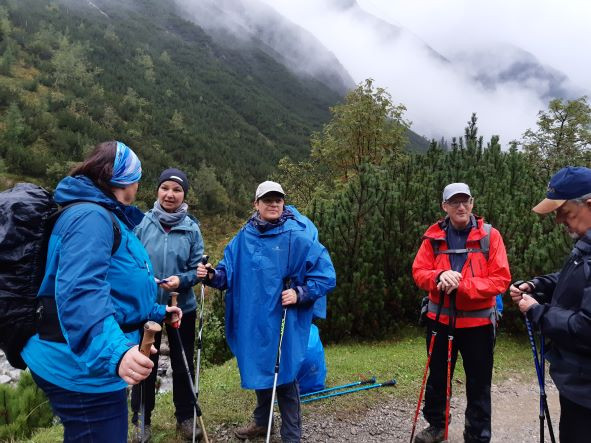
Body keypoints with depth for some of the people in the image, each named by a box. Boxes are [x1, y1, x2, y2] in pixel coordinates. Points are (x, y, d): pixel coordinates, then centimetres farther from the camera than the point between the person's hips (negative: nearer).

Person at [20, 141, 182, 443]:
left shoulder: (104, 217, 16)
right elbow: (80, 295, -34)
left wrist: (157, 312, 29)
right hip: (83, 368, -11)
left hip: (88, 365, 11)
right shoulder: (91, 217, -19)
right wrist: (114, 352, -47)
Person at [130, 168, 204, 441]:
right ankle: (141, 419, 34)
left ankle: (185, 417, 34)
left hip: (182, 308, 1)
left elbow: (198, 268, -3)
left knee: (183, 364, 14)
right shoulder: (143, 223, -8)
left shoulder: (191, 228, -5)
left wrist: (181, 280, -21)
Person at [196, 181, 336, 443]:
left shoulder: (298, 237, -13)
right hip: (252, 319, 5)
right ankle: (261, 421, 43)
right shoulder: (244, 237, 1)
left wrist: (300, 294, -21)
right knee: (258, 371, 20)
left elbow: (325, 274, -11)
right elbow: (229, 272, 5)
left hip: (284, 321, -5)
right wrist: (212, 275, -14)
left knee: (284, 375, 5)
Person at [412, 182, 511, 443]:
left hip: (478, 321, -2)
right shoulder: (433, 236, 0)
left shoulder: (490, 235, -7)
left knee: (478, 384, 8)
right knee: (437, 377, 17)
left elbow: (501, 279, -11)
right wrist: (439, 276, -22)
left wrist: (462, 285, -22)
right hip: (440, 319, 3)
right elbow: (419, 272, -1)